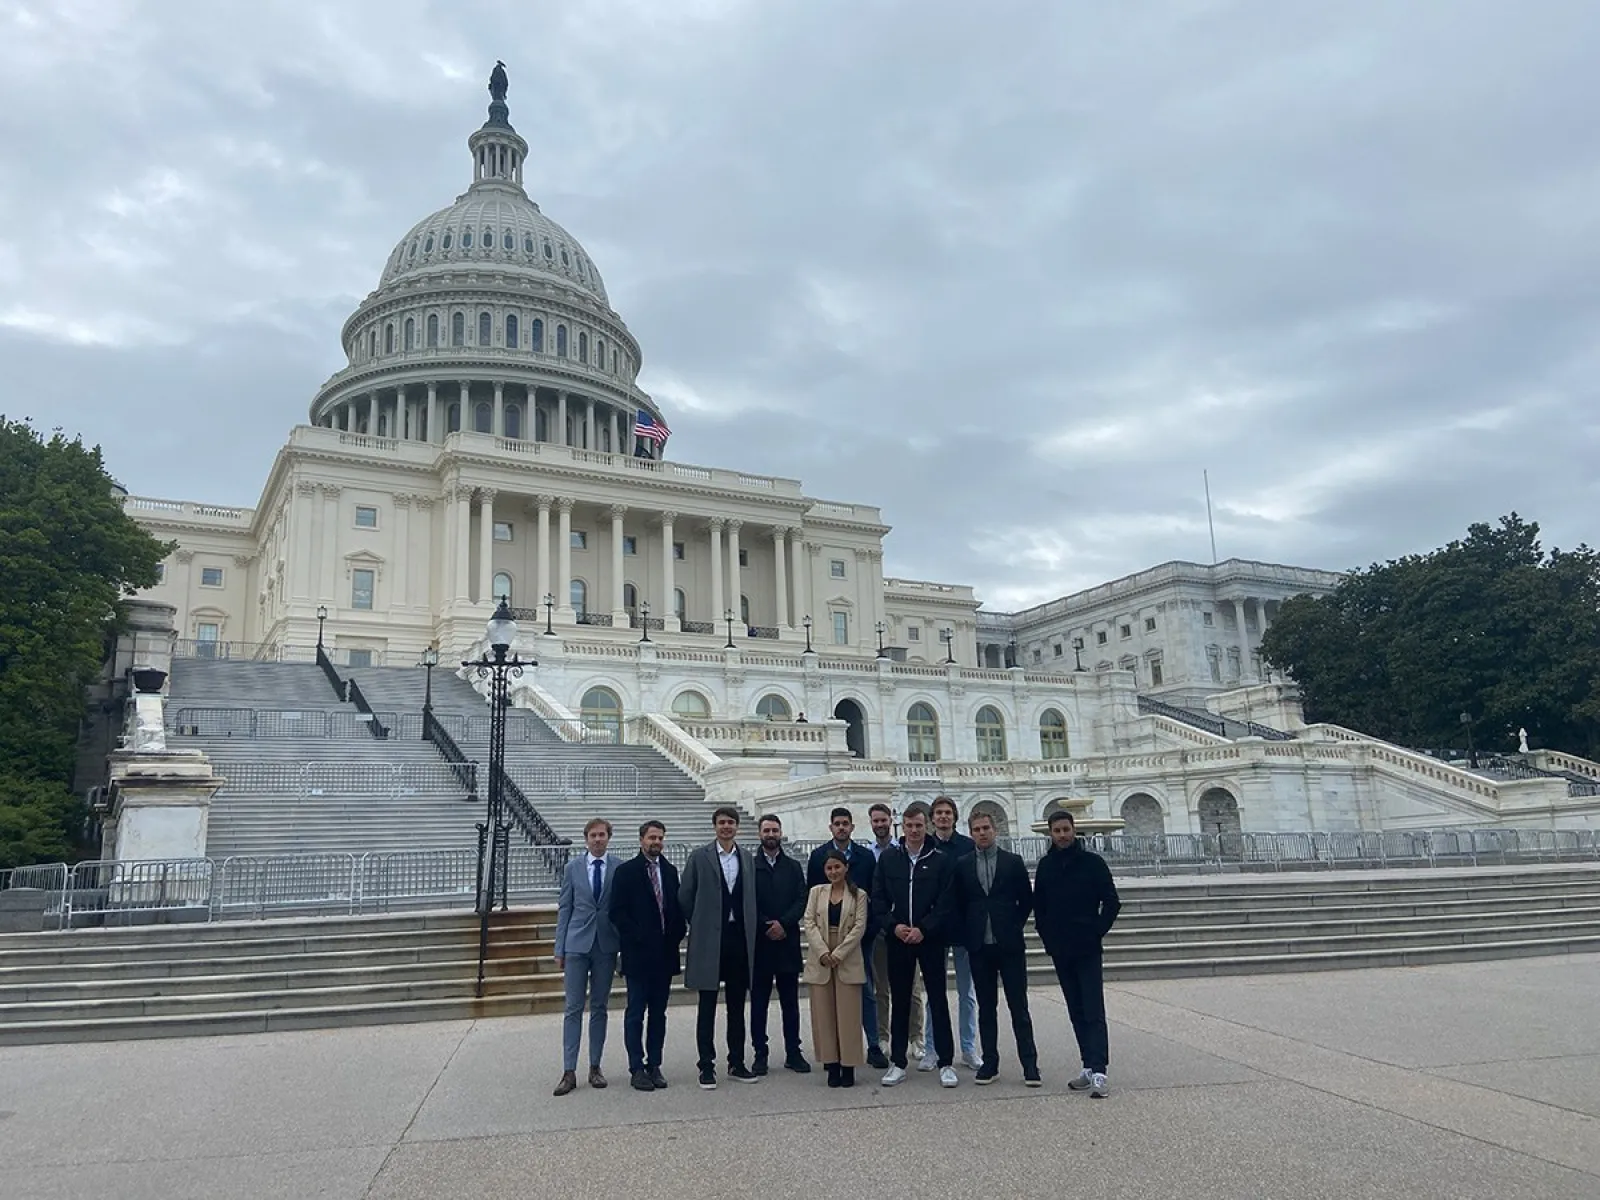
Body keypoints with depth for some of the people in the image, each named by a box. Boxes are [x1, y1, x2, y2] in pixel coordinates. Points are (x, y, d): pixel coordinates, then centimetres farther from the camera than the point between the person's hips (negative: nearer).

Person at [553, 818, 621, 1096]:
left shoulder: (620, 868, 0)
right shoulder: (573, 868, 4)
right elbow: (564, 909, 6)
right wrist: (559, 949, 3)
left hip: (606, 946, 0)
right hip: (577, 945, 0)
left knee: (599, 1008, 8)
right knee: (573, 1008, 1)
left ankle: (595, 1067, 16)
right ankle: (569, 1072, 4)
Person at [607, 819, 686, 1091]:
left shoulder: (670, 871, 12)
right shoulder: (626, 872, -3)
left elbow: (678, 908, 14)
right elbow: (618, 912, -8)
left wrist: (676, 936, -1)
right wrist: (638, 939, -12)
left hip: (665, 953, 5)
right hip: (638, 953, -5)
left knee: (659, 1013, 9)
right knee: (636, 1013, 0)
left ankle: (654, 1066, 15)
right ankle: (637, 1068, 6)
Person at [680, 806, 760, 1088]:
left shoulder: (747, 858, 9)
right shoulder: (700, 857, -2)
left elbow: (751, 897, 11)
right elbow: (684, 896, 1)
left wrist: (750, 931, 4)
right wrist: (698, 925, 3)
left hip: (739, 937, 3)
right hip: (709, 939, -3)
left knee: (737, 1005, 10)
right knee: (707, 1006, 3)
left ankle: (736, 1063, 20)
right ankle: (707, 1066, 10)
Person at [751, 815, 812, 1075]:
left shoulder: (793, 867, 12)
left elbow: (802, 901, 3)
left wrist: (784, 924, -11)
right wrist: (766, 927, -11)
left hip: (787, 941, 2)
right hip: (759, 943, -2)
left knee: (790, 1000, 6)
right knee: (759, 1001, 4)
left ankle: (793, 1052, 12)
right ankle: (760, 1053, 10)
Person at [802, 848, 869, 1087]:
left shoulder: (859, 895, 3)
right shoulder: (816, 892, 9)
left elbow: (859, 927, -4)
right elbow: (809, 923, 1)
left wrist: (838, 954, -13)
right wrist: (823, 952, -12)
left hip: (847, 961, -2)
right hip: (819, 961, 2)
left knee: (848, 1014, -2)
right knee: (824, 1014, 3)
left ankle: (848, 1066, 5)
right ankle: (832, 1065, 10)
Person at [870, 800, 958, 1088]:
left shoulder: (941, 861, -1)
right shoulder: (888, 858, 4)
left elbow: (946, 903, -5)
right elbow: (878, 898, 4)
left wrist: (923, 929, -14)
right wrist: (894, 926, -10)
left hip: (930, 939, -2)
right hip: (897, 939, 2)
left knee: (938, 1000, 2)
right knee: (899, 1002, 8)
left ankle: (945, 1063, 10)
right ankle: (897, 1063, 16)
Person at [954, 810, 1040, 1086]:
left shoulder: (1014, 862, 2)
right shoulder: (962, 865, 5)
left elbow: (1027, 900, 6)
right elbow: (959, 903, 8)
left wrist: (1015, 927, 3)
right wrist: (968, 934, 1)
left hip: (1010, 945, -1)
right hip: (979, 947, 2)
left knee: (1019, 1007, 1)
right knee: (986, 1008, 9)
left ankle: (1030, 1064, 6)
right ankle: (990, 1063, 17)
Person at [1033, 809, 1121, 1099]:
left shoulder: (1092, 862, -3)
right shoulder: (1045, 866, 6)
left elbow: (1112, 902, -2)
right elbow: (1038, 906, 13)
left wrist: (1097, 932, -6)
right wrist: (1048, 938, 5)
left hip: (1087, 950, -4)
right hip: (1060, 952, 4)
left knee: (1094, 1010, -8)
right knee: (1077, 1012, 9)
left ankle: (1098, 1071, -12)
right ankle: (1089, 1067, 16)